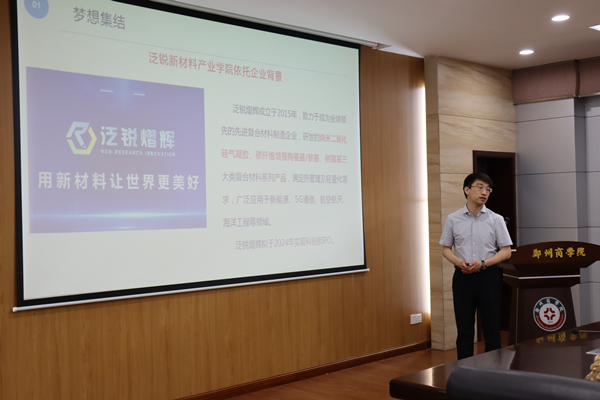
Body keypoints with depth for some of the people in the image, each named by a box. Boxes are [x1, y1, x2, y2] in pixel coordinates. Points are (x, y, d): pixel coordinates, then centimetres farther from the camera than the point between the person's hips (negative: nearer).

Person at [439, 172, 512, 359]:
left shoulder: (496, 219, 1)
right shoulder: (453, 219, 3)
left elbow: (506, 251, 1)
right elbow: (446, 248, 9)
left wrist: (483, 263, -14)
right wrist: (459, 262, -12)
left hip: (488, 276, 0)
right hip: (462, 276, 1)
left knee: (492, 329, 4)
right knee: (464, 330, 6)